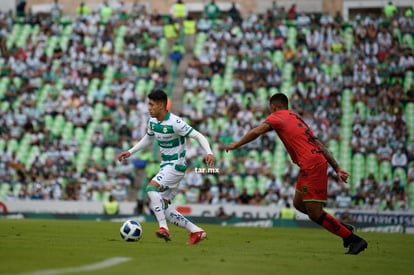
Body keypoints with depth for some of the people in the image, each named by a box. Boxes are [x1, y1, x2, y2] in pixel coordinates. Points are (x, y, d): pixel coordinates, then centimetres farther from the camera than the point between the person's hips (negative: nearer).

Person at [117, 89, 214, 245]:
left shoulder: (175, 123, -20)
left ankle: (164, 228, -30)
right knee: (161, 208, 5)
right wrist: (130, 152, 22)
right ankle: (196, 232, 11)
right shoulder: (152, 122, 4)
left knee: (151, 188, -30)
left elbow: (199, 136, -20)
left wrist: (209, 153, -35)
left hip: (176, 166, -9)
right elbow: (148, 139, 25)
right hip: (165, 166, 9)